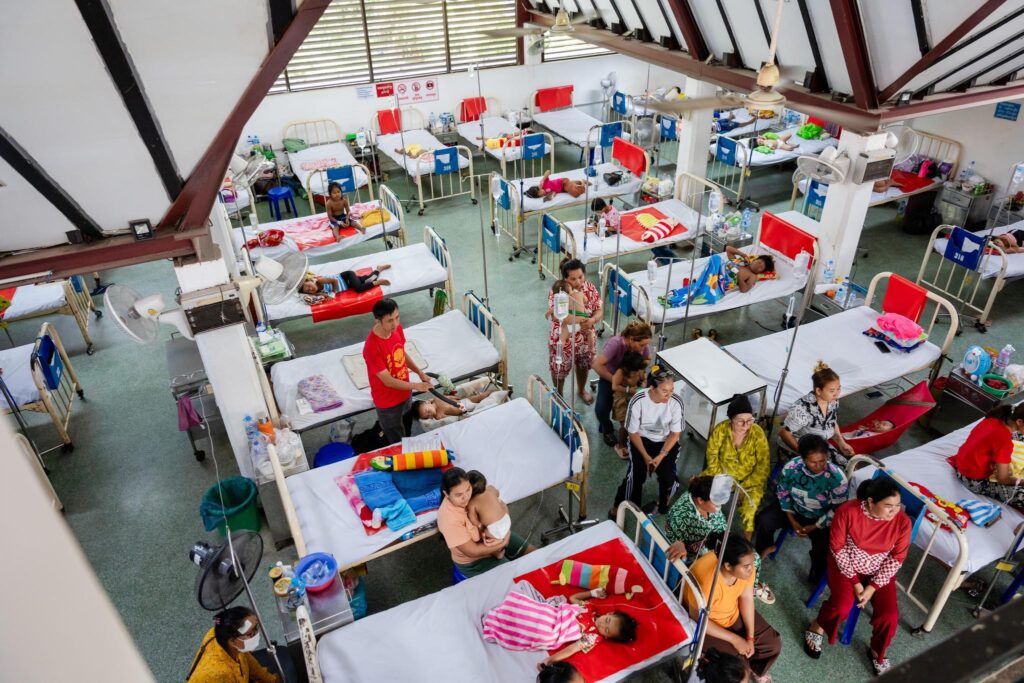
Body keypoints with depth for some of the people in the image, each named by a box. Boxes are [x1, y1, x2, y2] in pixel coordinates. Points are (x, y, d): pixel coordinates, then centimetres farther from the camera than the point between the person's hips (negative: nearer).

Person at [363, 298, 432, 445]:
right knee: (397, 442, 15)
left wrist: (419, 372, -1)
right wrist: (416, 386, -24)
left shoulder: (397, 328, -13)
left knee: (405, 429, 30)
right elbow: (388, 381, -28)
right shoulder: (372, 348, -36)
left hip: (404, 393, 7)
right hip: (388, 401, -7)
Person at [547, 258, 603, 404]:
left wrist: (592, 320, -33)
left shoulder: (590, 287, -13)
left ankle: (582, 389, 56)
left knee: (583, 366, 26)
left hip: (586, 338, 3)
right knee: (559, 370, 18)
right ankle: (558, 395, 47)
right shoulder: (557, 292, -23)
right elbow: (555, 316, -32)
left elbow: (599, 310, -11)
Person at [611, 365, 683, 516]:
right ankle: (620, 505, 1)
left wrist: (660, 456, -20)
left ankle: (664, 506, 14)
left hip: (666, 441, 1)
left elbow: (675, 433, -10)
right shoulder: (638, 401, -24)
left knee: (668, 476, -20)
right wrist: (646, 456, -20)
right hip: (642, 439, -1)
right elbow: (633, 432, -12)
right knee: (636, 473, -24)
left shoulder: (676, 402, -21)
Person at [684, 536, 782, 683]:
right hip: (706, 624, -6)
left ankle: (754, 668, 33)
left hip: (734, 613, 6)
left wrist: (750, 637, -10)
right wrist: (734, 639, -21)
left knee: (773, 643, 3)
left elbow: (746, 597, -7)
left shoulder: (745, 566, -23)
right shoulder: (706, 582, -41)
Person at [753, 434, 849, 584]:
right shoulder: (791, 467, -23)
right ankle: (765, 548, 18)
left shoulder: (837, 478, -28)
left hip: (821, 519, -2)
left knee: (824, 548, -24)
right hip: (794, 509, 2)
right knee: (763, 521, -16)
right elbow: (782, 492, -5)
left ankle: (816, 578, 9)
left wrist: (814, 527, -16)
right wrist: (792, 520, -8)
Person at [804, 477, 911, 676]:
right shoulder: (848, 511, -26)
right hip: (846, 565, -3)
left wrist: (873, 587, -14)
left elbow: (896, 558, -9)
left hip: (879, 572, 3)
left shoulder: (902, 522, -18)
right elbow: (838, 548, -16)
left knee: (889, 616, -13)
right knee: (842, 606, -23)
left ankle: (877, 652, 18)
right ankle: (816, 628, 10)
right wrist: (855, 581, -16)